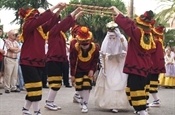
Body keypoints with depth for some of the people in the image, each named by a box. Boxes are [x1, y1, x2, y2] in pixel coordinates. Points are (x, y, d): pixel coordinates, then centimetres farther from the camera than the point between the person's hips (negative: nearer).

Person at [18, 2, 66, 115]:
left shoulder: (40, 28, 13)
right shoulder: (28, 26, -9)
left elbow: (51, 22, 3)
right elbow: (42, 18, -21)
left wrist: (59, 10, -10)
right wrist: (55, 6, -21)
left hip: (38, 62, 8)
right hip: (28, 62, -8)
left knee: (34, 87, 12)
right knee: (35, 86, -9)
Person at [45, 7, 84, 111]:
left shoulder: (60, 32, 12)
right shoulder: (53, 31, -11)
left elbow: (69, 24, 19)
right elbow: (64, 22, -18)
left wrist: (78, 14, 15)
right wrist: (75, 12, -15)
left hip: (59, 60, 9)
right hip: (53, 61, -9)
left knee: (57, 84, 11)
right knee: (55, 83, -7)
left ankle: (51, 102, 17)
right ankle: (48, 103, 1)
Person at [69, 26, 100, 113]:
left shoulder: (94, 48, -23)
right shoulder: (74, 48, -26)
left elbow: (95, 61, -6)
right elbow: (72, 62, -17)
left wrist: (92, 70, -16)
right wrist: (72, 75, -13)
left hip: (89, 70, -1)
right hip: (78, 70, 1)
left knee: (87, 85, -12)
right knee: (78, 86, 3)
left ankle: (85, 104, -4)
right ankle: (83, 99, 30)